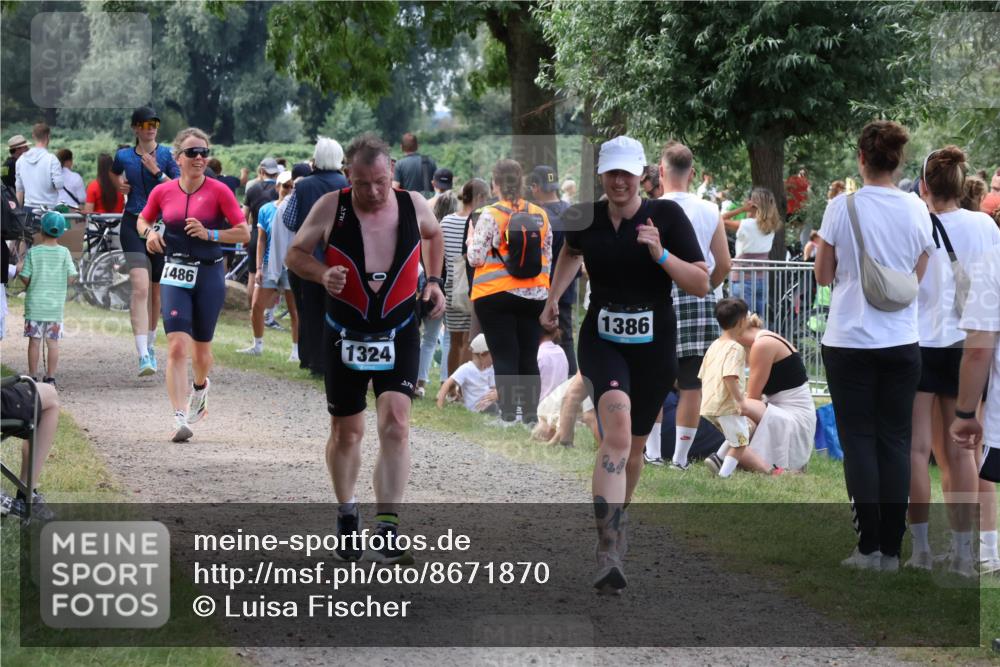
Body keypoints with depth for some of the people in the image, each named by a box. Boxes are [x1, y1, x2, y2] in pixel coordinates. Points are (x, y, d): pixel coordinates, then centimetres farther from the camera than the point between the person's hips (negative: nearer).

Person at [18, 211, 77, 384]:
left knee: (34, 341, 3)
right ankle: (50, 377, 4)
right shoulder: (64, 253, -3)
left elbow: (25, 278, -8)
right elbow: (71, 277, -5)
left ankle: (33, 376, 6)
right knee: (53, 341, 5)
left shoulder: (33, 252, -6)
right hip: (56, 305, 1)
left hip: (35, 303, -1)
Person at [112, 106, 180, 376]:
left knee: (156, 291, 11)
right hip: (133, 225, -1)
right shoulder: (123, 156, 5)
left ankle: (150, 344, 34)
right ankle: (143, 355, -24)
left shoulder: (168, 155, 0)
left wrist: (157, 173, -18)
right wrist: (119, 185, 7)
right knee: (140, 288, -17)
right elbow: (115, 175, 28)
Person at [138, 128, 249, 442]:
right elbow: (142, 219, 20)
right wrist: (149, 233, -2)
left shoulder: (218, 191, -6)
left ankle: (200, 387, 47)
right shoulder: (163, 191, 2)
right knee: (177, 346, -14)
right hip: (175, 274, 1)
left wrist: (209, 234, -18)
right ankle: (180, 418, -17)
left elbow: (244, 233, -6)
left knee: (201, 348, 12)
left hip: (209, 274, -1)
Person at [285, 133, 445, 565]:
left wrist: (434, 281, 7)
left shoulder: (413, 205, -5)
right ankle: (347, 514, 36)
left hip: (398, 335, 0)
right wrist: (322, 274, -20)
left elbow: (434, 235, 19)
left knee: (395, 424, -16)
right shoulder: (330, 208, -11)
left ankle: (387, 532, -20)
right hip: (345, 335, 0)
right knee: (347, 431, 11)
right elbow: (295, 254, 0)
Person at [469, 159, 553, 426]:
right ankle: (531, 414, 10)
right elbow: (547, 257, 9)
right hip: (534, 295, 4)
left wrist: (472, 237, 9)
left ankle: (508, 416, -3)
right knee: (529, 357, 9)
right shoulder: (540, 215, 3)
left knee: (504, 357, 0)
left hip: (496, 295, -4)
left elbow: (476, 258, -11)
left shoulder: (490, 216, -11)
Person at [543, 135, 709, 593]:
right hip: (602, 342, -1)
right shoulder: (586, 219, 0)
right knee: (618, 426, -26)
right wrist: (553, 297, 18)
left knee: (633, 445, 14)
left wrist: (661, 254, -23)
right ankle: (608, 552, -36)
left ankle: (617, 517, 47)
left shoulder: (667, 216, -7)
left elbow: (702, 285, -10)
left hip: (654, 347, 1)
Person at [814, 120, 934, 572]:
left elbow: (824, 275, -2)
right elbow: (919, 276, 7)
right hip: (901, 341, 2)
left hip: (850, 340, -2)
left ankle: (869, 546, 1)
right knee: (895, 441, 7)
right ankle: (891, 548, 6)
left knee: (859, 440, 4)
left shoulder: (842, 207, -9)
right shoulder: (916, 211, -2)